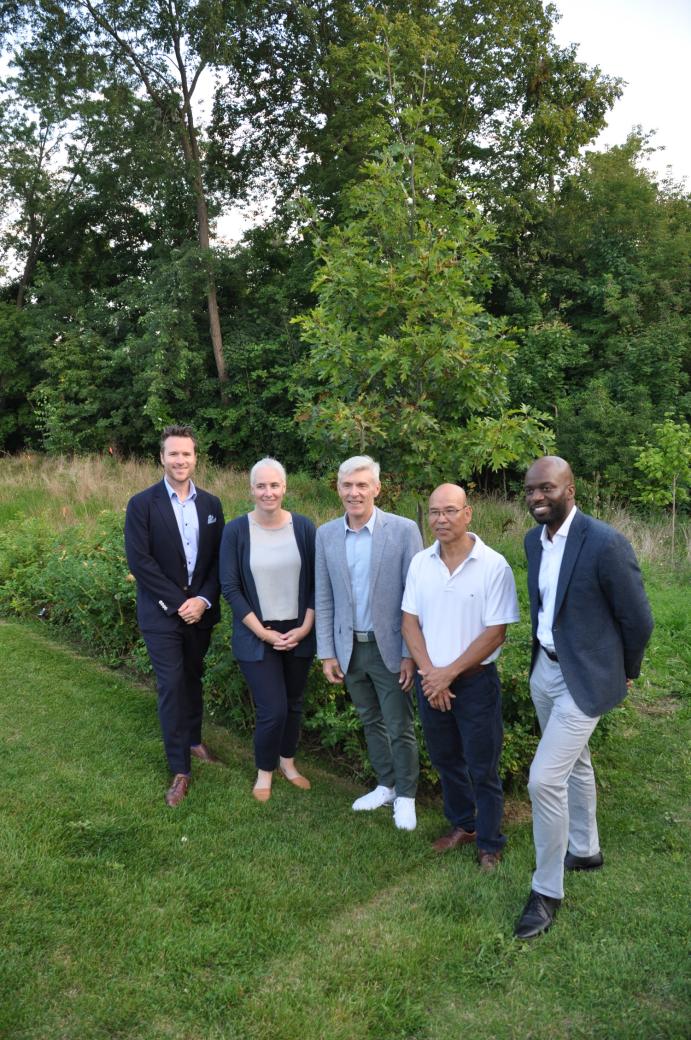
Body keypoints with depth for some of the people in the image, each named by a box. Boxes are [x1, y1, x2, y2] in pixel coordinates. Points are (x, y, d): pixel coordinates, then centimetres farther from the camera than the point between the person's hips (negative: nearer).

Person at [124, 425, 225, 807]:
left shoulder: (211, 504, 4)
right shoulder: (142, 504, -8)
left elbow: (218, 559, 3)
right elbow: (140, 561, -14)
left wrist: (204, 600, -10)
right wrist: (179, 603, -16)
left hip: (200, 609, 4)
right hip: (162, 612, -4)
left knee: (193, 679, 18)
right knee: (172, 686, -2)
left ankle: (193, 739, 39)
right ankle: (180, 769, 9)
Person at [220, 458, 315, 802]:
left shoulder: (303, 527, -5)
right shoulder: (236, 530, -10)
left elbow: (316, 582, 1)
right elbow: (230, 587, -8)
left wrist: (305, 628, -7)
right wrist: (263, 632, -12)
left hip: (298, 633, 3)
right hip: (257, 637, -2)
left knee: (293, 704, 15)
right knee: (273, 709, -4)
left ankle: (287, 761, 39)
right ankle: (264, 771, 23)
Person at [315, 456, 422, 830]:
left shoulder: (404, 530, -11)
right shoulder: (326, 534, 1)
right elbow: (324, 599, 4)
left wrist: (411, 654, -12)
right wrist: (327, 653, 2)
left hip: (389, 647, -4)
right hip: (349, 648, 4)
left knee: (399, 728, 7)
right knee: (370, 722, 19)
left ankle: (405, 795, 27)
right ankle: (385, 785, 37)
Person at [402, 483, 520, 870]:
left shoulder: (494, 566, -15)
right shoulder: (420, 563, -1)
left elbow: (496, 633, -15)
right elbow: (410, 622, 2)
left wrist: (449, 673, -15)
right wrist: (429, 672, -10)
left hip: (475, 680, -4)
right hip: (431, 680, 5)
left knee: (483, 769, 7)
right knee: (445, 759, 20)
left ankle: (490, 844, 27)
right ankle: (462, 825, 41)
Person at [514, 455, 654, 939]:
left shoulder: (606, 543, -22)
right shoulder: (534, 539, 1)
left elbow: (639, 619, -12)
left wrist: (626, 673, 2)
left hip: (585, 677, -7)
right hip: (545, 668, 8)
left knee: (545, 778, -9)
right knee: (574, 763, 24)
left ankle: (548, 890, 10)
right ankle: (585, 849, 45)